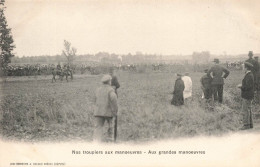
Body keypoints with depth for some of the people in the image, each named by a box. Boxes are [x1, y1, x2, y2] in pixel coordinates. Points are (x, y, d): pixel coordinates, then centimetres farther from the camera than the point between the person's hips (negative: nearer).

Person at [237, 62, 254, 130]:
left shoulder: (249, 76, -20)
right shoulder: (250, 75, 12)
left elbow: (248, 87, -25)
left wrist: (240, 86, -13)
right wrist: (242, 85, 8)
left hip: (247, 96, -10)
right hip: (248, 95, 10)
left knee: (245, 110, -4)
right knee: (248, 110, 14)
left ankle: (246, 125, 1)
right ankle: (250, 124, 20)